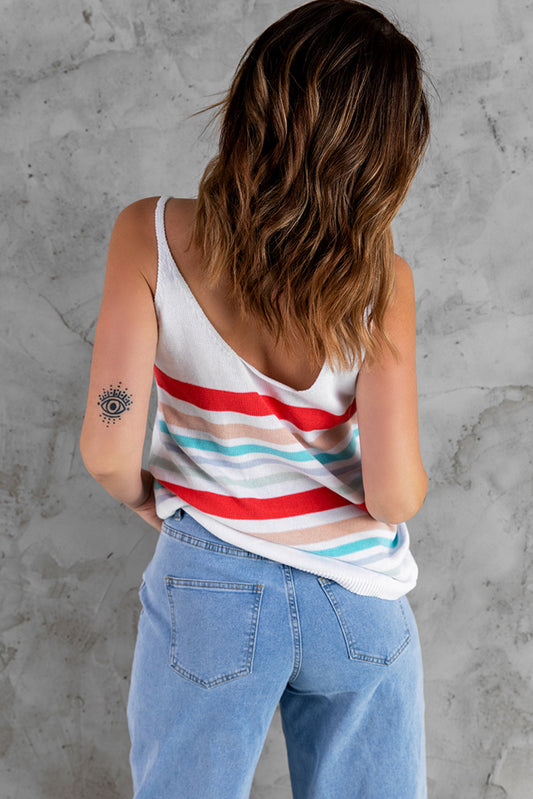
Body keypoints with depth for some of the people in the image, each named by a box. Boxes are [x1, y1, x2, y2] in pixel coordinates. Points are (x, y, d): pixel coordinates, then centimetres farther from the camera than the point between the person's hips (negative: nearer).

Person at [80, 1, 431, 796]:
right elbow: (394, 495, -18)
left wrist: (145, 496, 3)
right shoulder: (379, 280, -16)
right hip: (361, 604, 1)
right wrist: (408, 486, 6)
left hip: (212, 590, 0)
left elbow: (108, 452, -19)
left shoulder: (153, 236, -17)